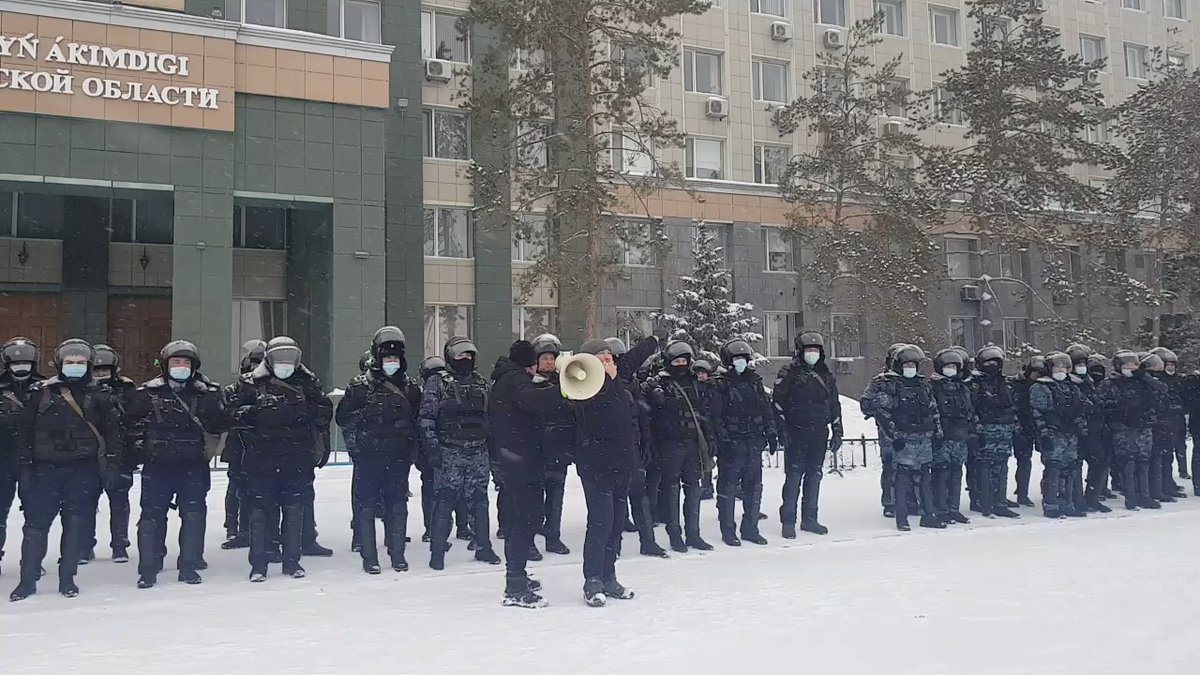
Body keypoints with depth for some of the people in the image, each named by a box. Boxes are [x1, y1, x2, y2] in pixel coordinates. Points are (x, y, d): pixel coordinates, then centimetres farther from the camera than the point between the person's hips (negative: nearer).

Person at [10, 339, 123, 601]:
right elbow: (25, 429, 5)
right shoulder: (40, 392, 5)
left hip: (83, 469, 0)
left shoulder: (99, 395, 6)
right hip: (46, 468, 0)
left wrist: (112, 462, -2)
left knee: (76, 523, 3)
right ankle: (28, 579, 9)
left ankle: (67, 579, 13)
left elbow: (112, 430, 6)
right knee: (36, 522, 0)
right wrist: (25, 463, -1)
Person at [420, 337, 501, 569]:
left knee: (479, 500, 10)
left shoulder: (481, 383, 14)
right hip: (449, 452, -5)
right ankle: (437, 551, 3)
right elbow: (427, 418, -6)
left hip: (479, 452, 5)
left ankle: (483, 547, 21)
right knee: (445, 500, -4)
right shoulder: (437, 383, -1)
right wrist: (432, 448, -14)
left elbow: (490, 417, 18)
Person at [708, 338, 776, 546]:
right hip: (731, 444, -5)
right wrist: (724, 440, -16)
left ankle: (750, 528, 20)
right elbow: (715, 416, -10)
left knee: (754, 487, 9)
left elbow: (767, 410, 17)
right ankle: (728, 531, 8)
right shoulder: (718, 386, -4)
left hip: (754, 443, 6)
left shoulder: (755, 382, 13)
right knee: (728, 488, -1)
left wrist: (771, 434, 11)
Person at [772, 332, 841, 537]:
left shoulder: (827, 377, 15)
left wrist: (837, 432, 14)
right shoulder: (790, 373, -1)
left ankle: (809, 519, 18)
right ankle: (788, 521, -2)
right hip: (796, 433, -5)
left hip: (819, 434, 5)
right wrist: (782, 428, -10)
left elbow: (835, 406, 19)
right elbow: (777, 402, -4)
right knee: (794, 476, -6)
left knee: (814, 476, 9)